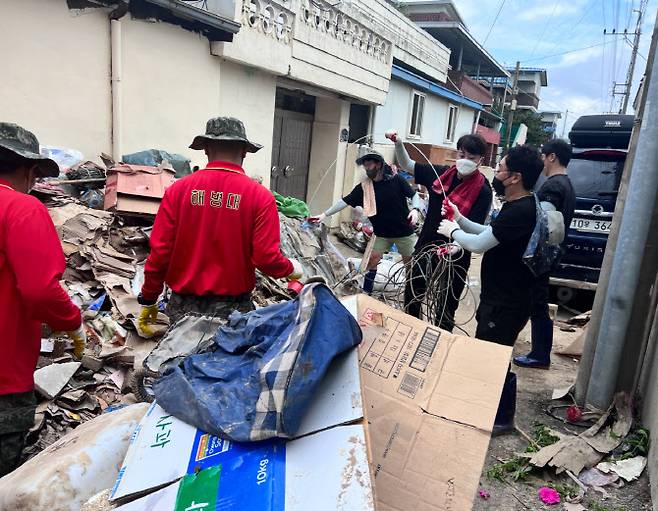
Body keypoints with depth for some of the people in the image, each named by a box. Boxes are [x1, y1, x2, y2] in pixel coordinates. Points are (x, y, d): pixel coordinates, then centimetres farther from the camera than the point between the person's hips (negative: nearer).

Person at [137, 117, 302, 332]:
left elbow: (160, 252, -5)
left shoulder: (178, 189, -5)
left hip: (184, 307, 2)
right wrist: (292, 268, 8)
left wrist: (148, 300, 8)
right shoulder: (260, 196, -10)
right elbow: (267, 258, -13)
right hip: (233, 309, -1)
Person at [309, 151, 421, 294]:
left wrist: (415, 209, -24)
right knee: (373, 258, -2)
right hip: (381, 233, 2)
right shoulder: (363, 187, -6)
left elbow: (414, 195, -4)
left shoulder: (397, 180, -12)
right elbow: (345, 201, -6)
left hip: (404, 231, -2)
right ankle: (366, 292, 14)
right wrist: (324, 215, -10)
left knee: (410, 261, 10)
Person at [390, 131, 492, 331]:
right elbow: (407, 165, 8)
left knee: (446, 307, 10)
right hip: (425, 247, 5)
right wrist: (398, 143, -7)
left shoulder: (483, 190, -13)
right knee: (411, 296, 18)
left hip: (454, 255, -5)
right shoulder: (441, 173, -1)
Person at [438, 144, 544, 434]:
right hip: (498, 295, 11)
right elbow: (490, 234, 16)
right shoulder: (517, 206, 8)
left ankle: (502, 419, 22)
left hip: (507, 303, -11)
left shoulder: (521, 211, -26)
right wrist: (460, 220, 8)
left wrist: (453, 231, -7)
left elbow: (479, 244, -25)